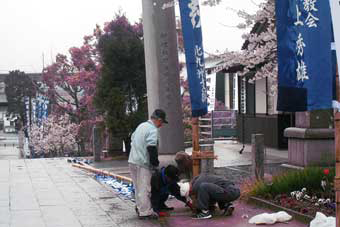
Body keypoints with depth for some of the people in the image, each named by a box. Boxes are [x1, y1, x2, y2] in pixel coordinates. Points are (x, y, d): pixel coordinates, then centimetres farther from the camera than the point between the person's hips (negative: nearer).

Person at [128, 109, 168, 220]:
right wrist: (155, 162, -13)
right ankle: (145, 212, 0)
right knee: (144, 188, -4)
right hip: (143, 163, -9)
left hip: (132, 161, 9)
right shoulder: (153, 130, -13)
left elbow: (132, 138, 25)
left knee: (138, 187, 19)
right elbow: (151, 148, -23)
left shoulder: (141, 125, 16)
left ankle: (139, 207, 29)